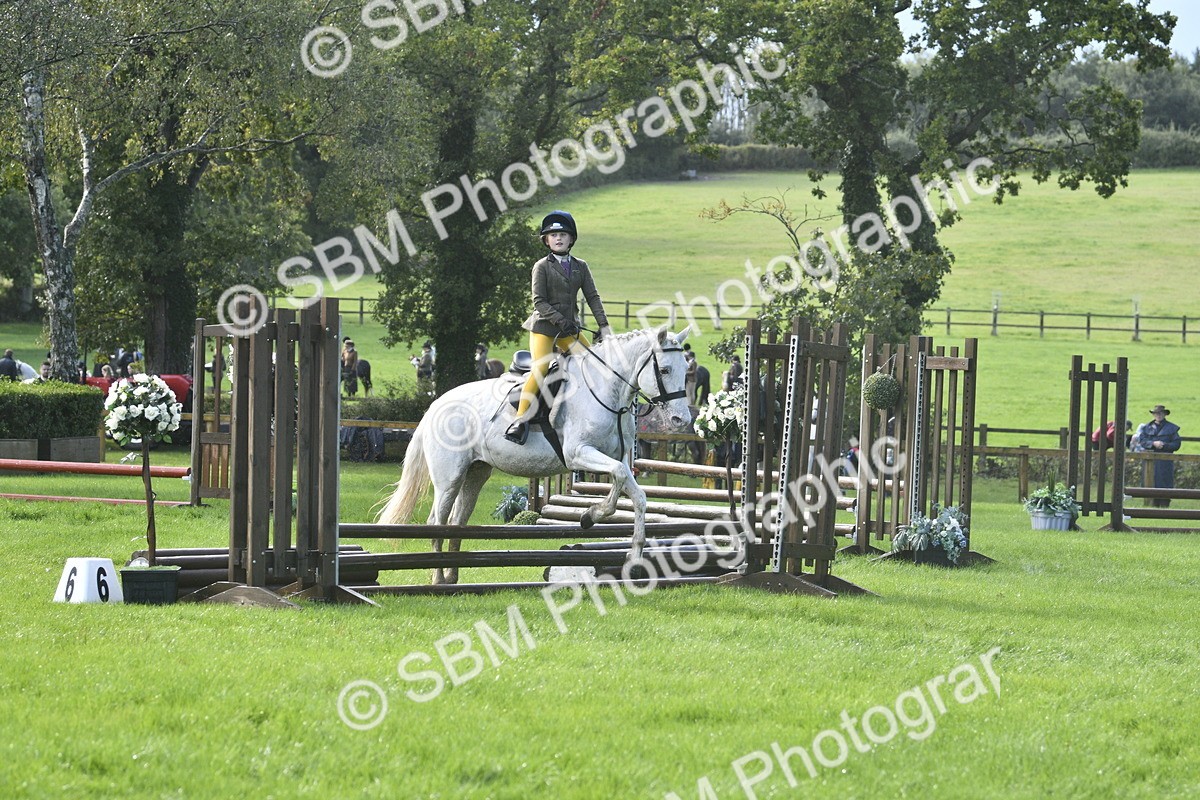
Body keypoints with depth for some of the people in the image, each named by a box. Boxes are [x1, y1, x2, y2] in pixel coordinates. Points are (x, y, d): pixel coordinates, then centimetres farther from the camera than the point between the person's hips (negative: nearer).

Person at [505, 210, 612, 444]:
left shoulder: (580, 267, 11)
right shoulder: (542, 267, -2)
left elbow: (593, 298, 7)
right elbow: (539, 301, -9)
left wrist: (604, 325, -4)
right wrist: (559, 320, -21)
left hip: (569, 328, 6)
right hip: (544, 326, -6)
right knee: (540, 368, -20)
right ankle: (520, 420, -22)